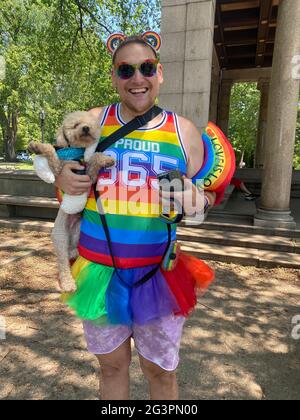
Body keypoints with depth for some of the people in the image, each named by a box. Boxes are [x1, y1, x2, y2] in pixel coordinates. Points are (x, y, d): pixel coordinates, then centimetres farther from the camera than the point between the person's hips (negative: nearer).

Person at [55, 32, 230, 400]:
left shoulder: (184, 132, -1)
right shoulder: (93, 121, 0)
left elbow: (208, 196, 6)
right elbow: (65, 173, 10)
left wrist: (196, 199, -17)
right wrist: (63, 179, -14)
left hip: (159, 272, 0)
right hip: (99, 269, 1)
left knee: (160, 370, 17)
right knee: (111, 365, 20)